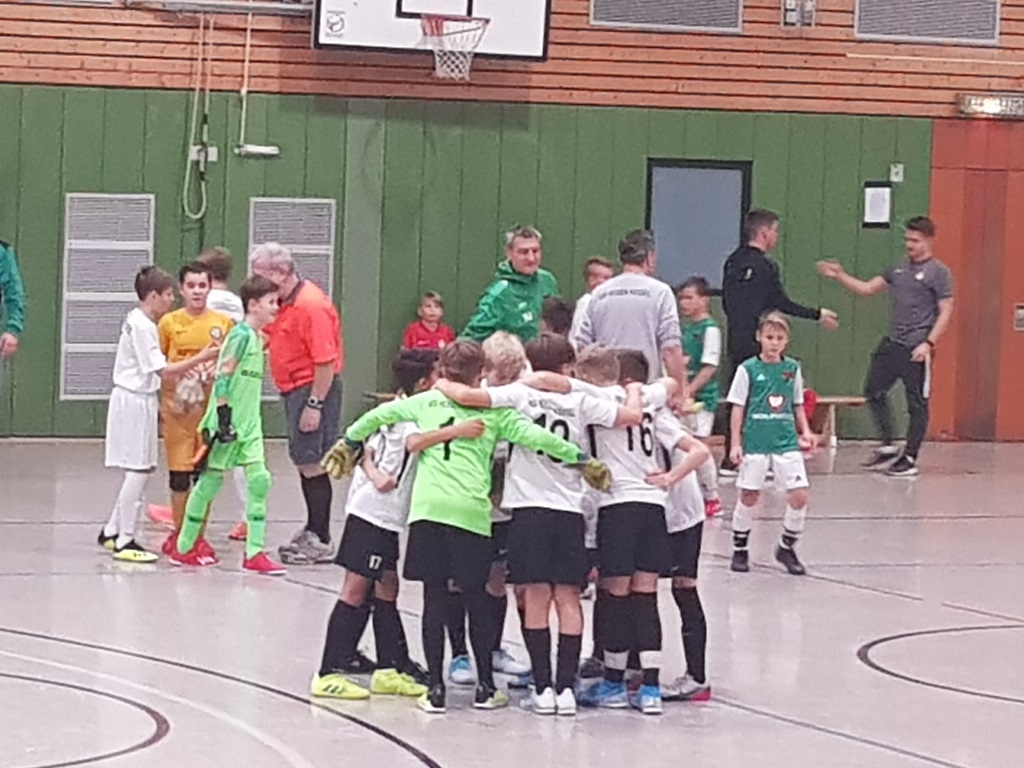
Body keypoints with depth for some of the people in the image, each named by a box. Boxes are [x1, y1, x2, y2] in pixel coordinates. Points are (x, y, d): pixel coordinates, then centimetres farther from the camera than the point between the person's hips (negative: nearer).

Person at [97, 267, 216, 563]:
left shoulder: (140, 322, 13)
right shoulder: (142, 327, -17)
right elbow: (163, 371, -20)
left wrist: (156, 404, 14)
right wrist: (201, 358, -19)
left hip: (142, 401, 10)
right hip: (134, 402, -10)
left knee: (141, 470, 14)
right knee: (138, 471, -6)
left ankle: (112, 532, 21)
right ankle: (125, 541, -2)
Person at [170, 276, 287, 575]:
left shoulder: (257, 337, 13)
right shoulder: (241, 335, -14)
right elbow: (222, 377, -17)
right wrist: (224, 418, -20)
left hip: (248, 425, 8)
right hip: (228, 423, -8)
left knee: (260, 480, -2)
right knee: (210, 481, 1)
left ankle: (254, 553, -2)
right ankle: (183, 548, 13)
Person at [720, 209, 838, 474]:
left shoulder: (732, 263, 9)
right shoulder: (765, 266, -13)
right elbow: (782, 304, -10)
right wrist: (818, 315, -1)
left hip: (736, 342, 7)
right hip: (757, 344, -7)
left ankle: (730, 460, 11)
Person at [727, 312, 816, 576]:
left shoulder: (792, 368, 8)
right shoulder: (748, 369, -2)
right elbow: (738, 408, -1)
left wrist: (805, 431, 4)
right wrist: (736, 443, -5)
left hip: (786, 442, 3)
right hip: (755, 442, -3)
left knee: (799, 495, -6)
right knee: (749, 495, 4)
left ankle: (787, 547, 12)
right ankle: (739, 549, 22)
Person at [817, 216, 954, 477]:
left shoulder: (938, 273, -6)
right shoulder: (898, 269, 14)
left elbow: (945, 313, -9)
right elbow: (867, 289, 18)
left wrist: (929, 344, -17)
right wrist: (840, 276, 5)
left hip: (916, 349, -7)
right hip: (891, 344, 7)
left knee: (917, 403, 0)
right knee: (874, 391, 10)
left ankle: (910, 458, 8)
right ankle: (888, 447, 21)